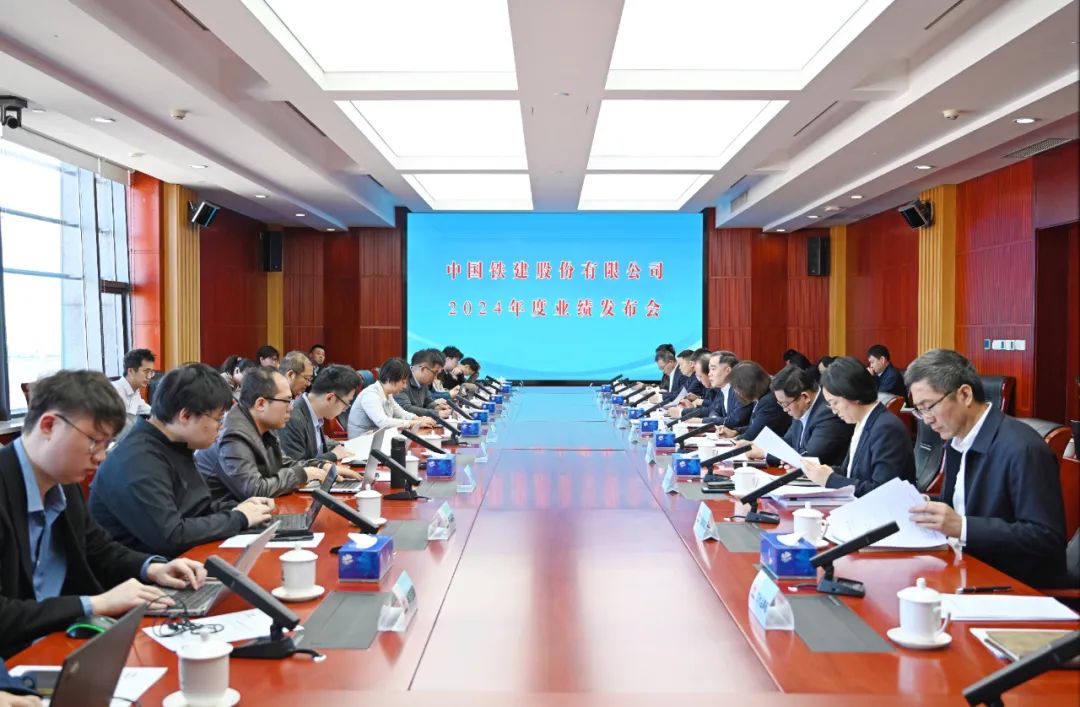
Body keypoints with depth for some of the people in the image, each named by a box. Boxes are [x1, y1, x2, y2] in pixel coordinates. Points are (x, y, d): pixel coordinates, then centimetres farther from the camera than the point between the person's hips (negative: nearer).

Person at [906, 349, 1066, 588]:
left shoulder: (1023, 449, -19)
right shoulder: (957, 441, 7)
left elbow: (1047, 538, -21)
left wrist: (961, 526, -28)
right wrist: (924, 505, -2)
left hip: (1016, 585, -7)